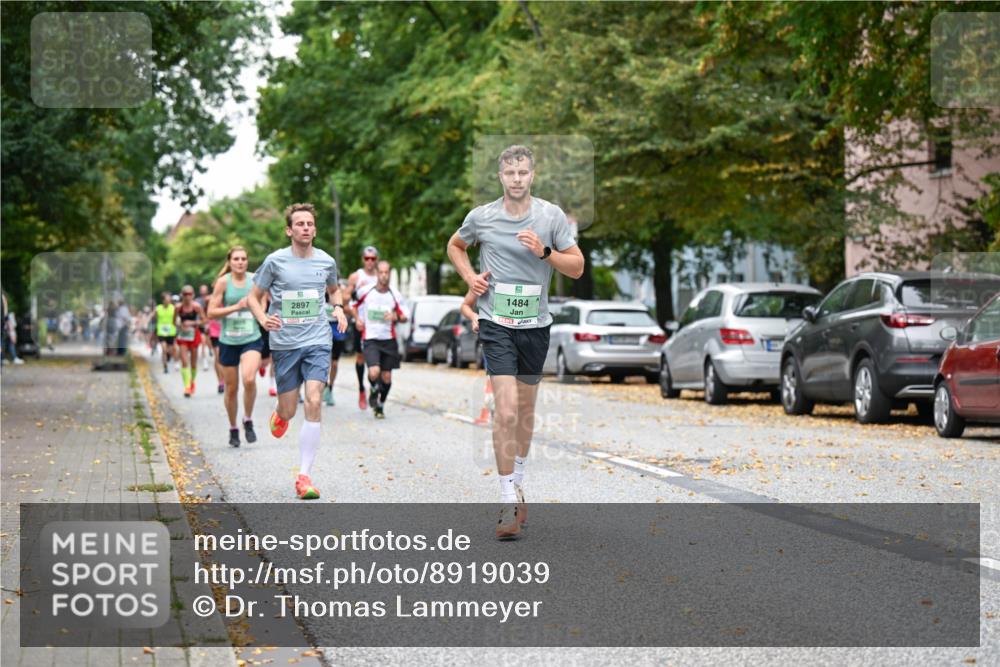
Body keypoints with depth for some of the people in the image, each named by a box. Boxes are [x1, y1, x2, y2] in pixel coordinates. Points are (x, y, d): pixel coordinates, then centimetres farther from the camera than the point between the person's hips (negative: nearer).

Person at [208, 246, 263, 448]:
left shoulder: (255, 279, 1)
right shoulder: (223, 282, -4)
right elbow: (211, 312, -7)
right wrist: (236, 307, -17)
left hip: (251, 339, 0)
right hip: (228, 342, 0)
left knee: (249, 379, -24)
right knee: (231, 389, 8)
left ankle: (248, 421, -2)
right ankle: (233, 429, 28)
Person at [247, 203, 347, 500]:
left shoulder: (326, 261, 4)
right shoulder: (275, 261, -3)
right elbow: (253, 297, 5)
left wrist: (339, 308, 4)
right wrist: (263, 319, -15)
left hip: (318, 341, 1)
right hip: (284, 344, -1)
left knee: (313, 403, -16)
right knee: (289, 410, 4)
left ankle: (304, 476, -12)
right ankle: (280, 415, 47)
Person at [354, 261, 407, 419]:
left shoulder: (395, 295, 0)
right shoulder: (366, 293, -3)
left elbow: (404, 317, 7)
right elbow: (357, 308, 17)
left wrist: (396, 317, -13)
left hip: (389, 340, 2)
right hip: (371, 340, -2)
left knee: (386, 377, 5)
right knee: (374, 373, -21)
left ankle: (380, 405, 28)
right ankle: (374, 391, 13)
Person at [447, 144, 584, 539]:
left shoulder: (551, 216, -1)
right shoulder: (481, 217, -1)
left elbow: (577, 267, 2)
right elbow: (455, 246, 19)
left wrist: (545, 252, -15)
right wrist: (469, 277, 2)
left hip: (535, 325, 2)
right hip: (497, 324, -2)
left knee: (525, 408, 15)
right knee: (506, 410, -15)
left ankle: (517, 483, 35)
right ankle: (509, 502, -12)